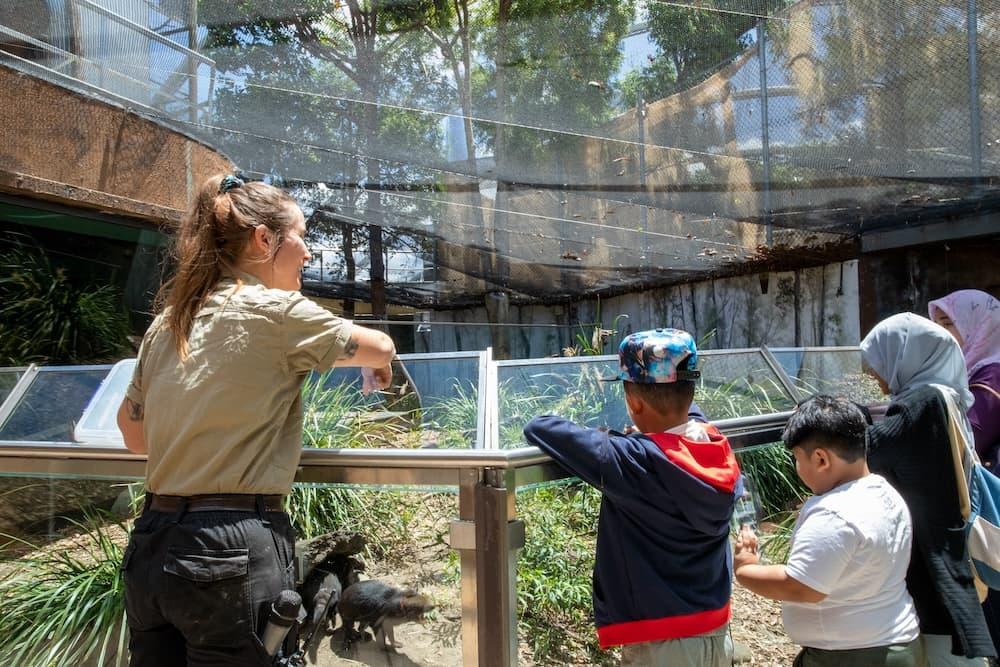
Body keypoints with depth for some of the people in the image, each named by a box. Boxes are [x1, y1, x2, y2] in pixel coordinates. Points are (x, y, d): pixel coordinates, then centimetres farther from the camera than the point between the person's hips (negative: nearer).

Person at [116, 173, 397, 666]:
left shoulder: (167, 323, 8)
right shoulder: (274, 310, -10)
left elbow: (133, 434, 18)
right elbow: (380, 348, 4)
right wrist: (377, 368, 26)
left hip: (150, 545, 7)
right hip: (233, 551, -7)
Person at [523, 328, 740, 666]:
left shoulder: (630, 461, -26)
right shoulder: (720, 450, -8)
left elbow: (538, 427, -17)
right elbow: (684, 411, 15)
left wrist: (596, 436, -1)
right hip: (717, 635, 6)